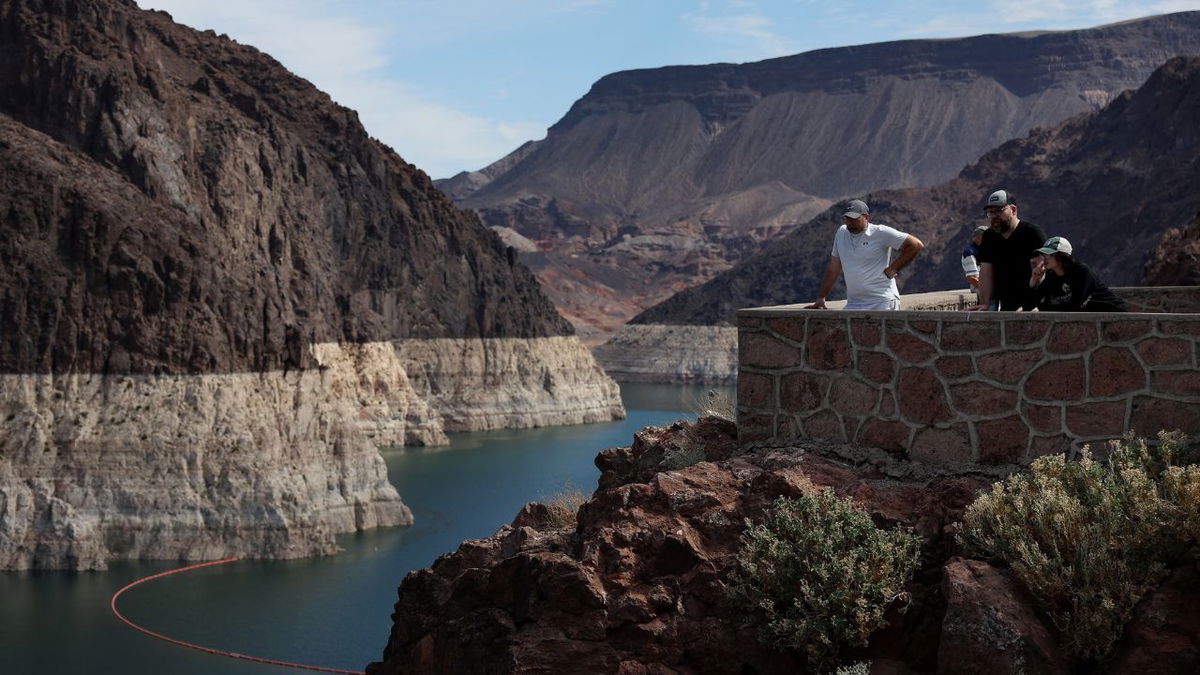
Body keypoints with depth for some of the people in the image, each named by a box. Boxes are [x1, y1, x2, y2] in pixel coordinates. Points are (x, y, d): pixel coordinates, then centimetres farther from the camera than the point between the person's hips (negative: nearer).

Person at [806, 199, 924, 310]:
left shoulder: (881, 233, -5)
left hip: (882, 303, -6)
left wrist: (892, 270, -7)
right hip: (853, 305, 6)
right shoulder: (841, 233, 13)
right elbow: (833, 269, 20)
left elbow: (916, 245, -7)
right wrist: (821, 298, 17)